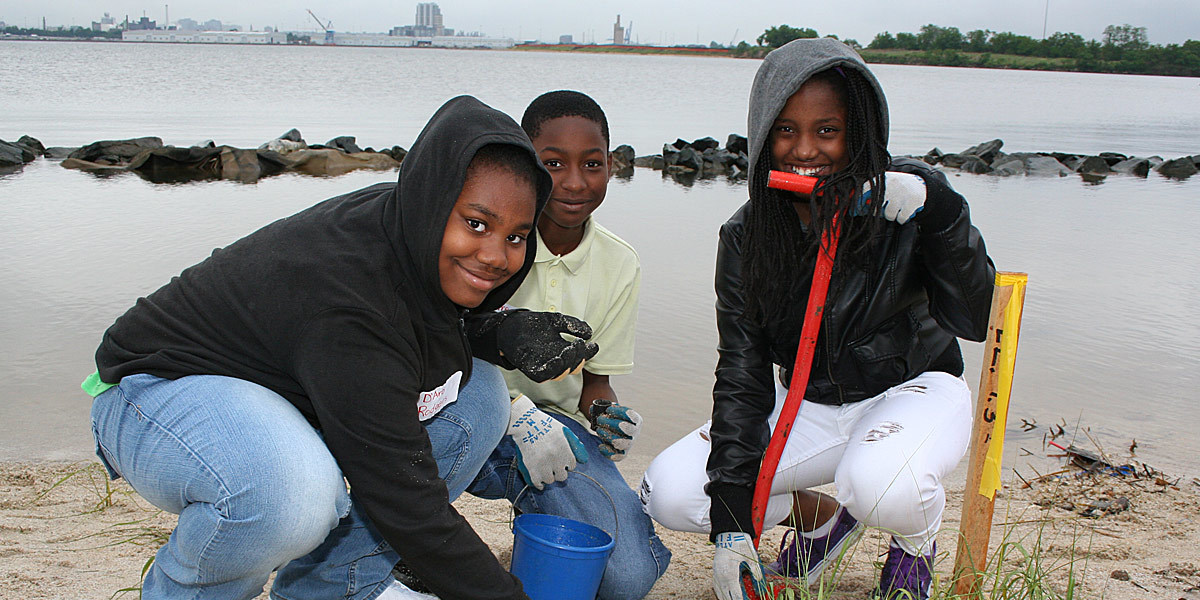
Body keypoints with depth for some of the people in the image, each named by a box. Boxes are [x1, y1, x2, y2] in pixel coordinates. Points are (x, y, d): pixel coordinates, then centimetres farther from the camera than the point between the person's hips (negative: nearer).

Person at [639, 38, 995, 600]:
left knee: (879, 486, -38)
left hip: (913, 389, -3)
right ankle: (822, 517, 15)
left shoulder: (904, 203, -15)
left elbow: (977, 320, -21)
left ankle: (916, 540, 3)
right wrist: (731, 520, -18)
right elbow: (741, 374, -11)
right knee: (669, 493, -12)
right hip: (809, 406, 3)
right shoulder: (745, 237, -9)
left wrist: (936, 208, -33)